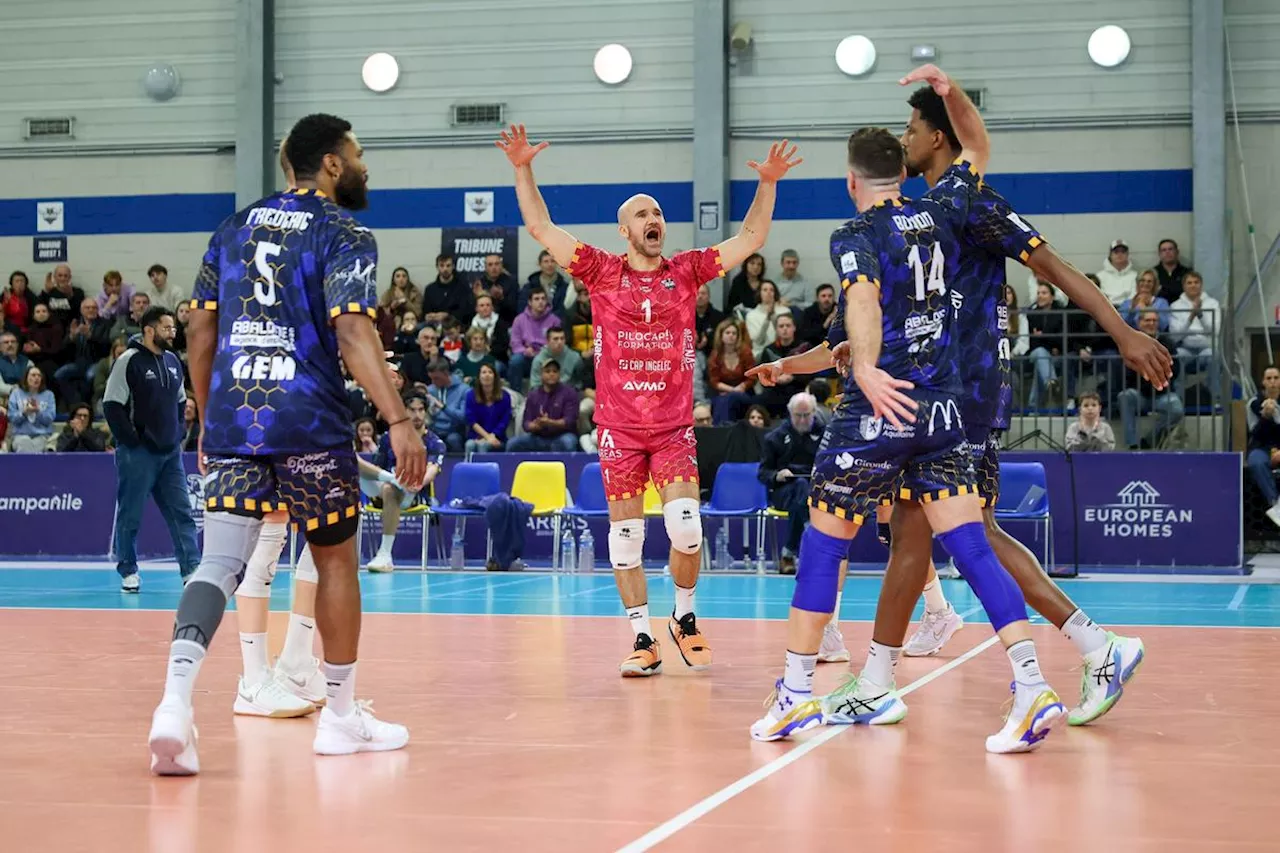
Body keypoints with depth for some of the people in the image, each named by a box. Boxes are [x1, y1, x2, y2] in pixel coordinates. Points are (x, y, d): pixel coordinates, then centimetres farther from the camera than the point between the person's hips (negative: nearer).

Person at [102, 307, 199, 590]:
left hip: (170, 451, 7)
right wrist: (131, 439, -15)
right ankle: (128, 571, 12)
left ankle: (191, 569, 2)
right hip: (138, 453, -7)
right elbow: (112, 405, -13)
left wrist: (178, 432, 12)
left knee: (181, 511, 2)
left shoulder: (173, 360, 12)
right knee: (130, 514, 2)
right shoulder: (129, 361, -10)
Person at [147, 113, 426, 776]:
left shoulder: (235, 228, 16)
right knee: (335, 561, 13)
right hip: (309, 423, -4)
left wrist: (208, 419, 23)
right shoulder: (345, 235, -2)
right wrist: (399, 421, -22)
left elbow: (201, 331, 15)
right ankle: (341, 715, 22)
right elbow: (353, 333, -16)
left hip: (232, 419, 4)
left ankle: (176, 697, -26)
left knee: (219, 563, -2)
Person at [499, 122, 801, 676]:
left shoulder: (686, 271, 6)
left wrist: (768, 183, -5)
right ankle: (644, 640, 10)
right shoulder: (602, 272, 3)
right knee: (625, 534, 1)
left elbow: (751, 239, 4)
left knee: (685, 526, -11)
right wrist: (522, 170, -9)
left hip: (675, 426, 0)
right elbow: (541, 228, -1)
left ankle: (684, 618, 14)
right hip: (618, 426, 0)